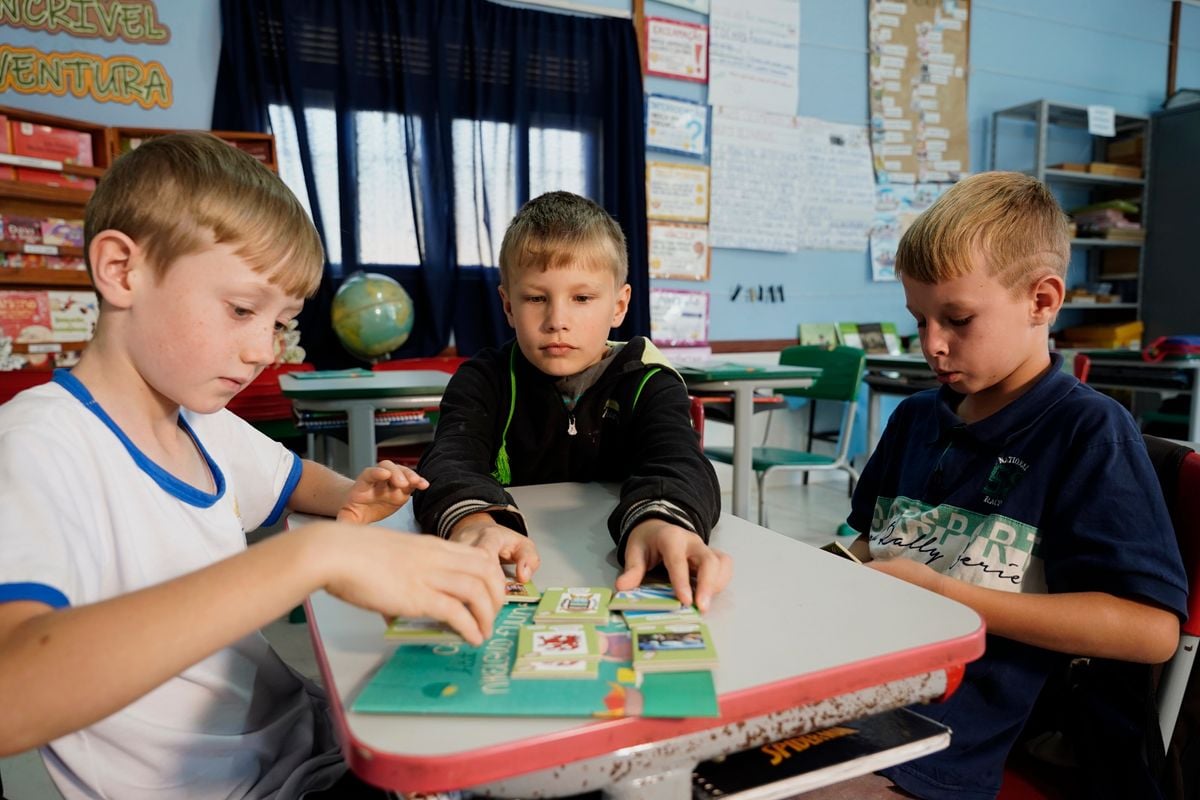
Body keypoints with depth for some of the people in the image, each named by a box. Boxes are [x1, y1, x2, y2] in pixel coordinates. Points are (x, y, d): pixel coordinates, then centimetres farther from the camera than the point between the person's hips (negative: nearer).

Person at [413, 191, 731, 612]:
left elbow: (677, 464, -18)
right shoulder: (484, 382, 3)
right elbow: (449, 462, -16)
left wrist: (660, 521, -43)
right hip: (514, 582, 0)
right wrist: (473, 522, -41)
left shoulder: (649, 384, 2)